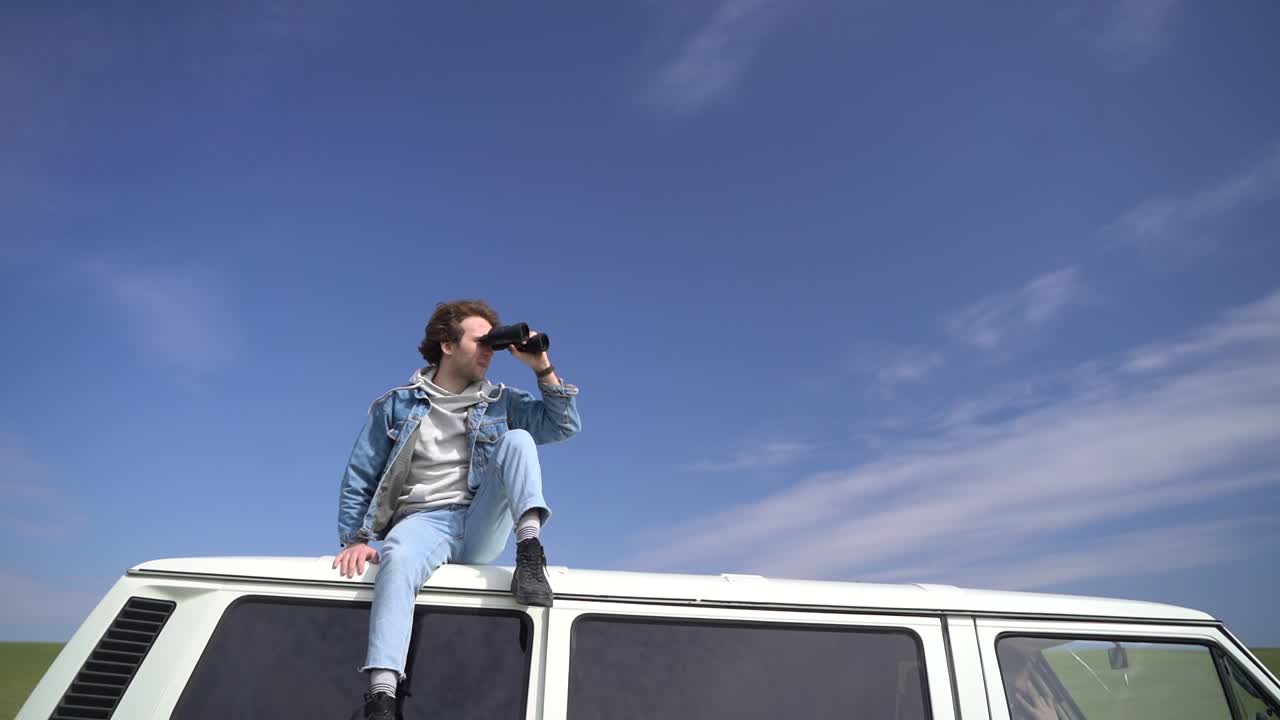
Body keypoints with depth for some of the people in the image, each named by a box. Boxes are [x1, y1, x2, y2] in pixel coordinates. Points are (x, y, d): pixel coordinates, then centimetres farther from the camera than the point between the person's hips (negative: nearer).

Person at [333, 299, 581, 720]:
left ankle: (530, 555, -30)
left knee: (517, 439, -16)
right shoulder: (396, 405, 11)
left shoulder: (500, 404, 15)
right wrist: (356, 539, -4)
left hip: (481, 528, 2)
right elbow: (359, 480, 10)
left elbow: (565, 425, 6)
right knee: (399, 557, -37)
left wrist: (541, 367, -2)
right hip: (422, 522, -2)